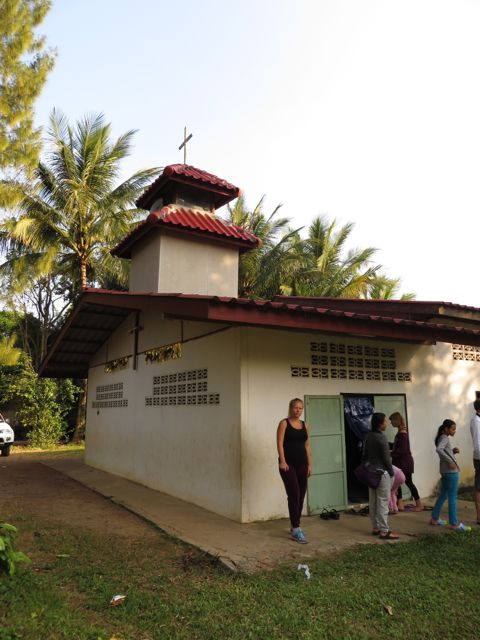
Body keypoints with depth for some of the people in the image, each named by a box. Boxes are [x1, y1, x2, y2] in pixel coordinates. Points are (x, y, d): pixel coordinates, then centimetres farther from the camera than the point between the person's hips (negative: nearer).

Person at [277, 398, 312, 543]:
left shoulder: (304, 425, 12)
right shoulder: (284, 423, -4)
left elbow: (307, 446, 14)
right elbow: (280, 443, -10)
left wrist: (309, 464, 11)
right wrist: (282, 461, -19)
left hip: (302, 464, 6)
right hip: (288, 464, -6)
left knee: (301, 496, 9)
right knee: (294, 495, -10)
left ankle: (294, 527, 23)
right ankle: (296, 530, -5)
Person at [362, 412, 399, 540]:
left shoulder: (368, 436, 6)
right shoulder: (381, 437, -18)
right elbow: (386, 458, -15)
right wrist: (391, 472, -5)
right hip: (382, 473, -8)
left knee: (373, 502, 12)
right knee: (383, 502, -2)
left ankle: (375, 528, 21)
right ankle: (384, 531, 2)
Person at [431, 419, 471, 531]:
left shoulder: (441, 438, 16)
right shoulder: (445, 438, -12)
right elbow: (439, 449, -31)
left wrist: (453, 451, 7)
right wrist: (450, 461, -28)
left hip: (445, 471, 9)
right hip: (451, 471, -9)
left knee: (443, 495, 16)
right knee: (453, 497, -3)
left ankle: (435, 518, 22)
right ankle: (454, 524, 4)